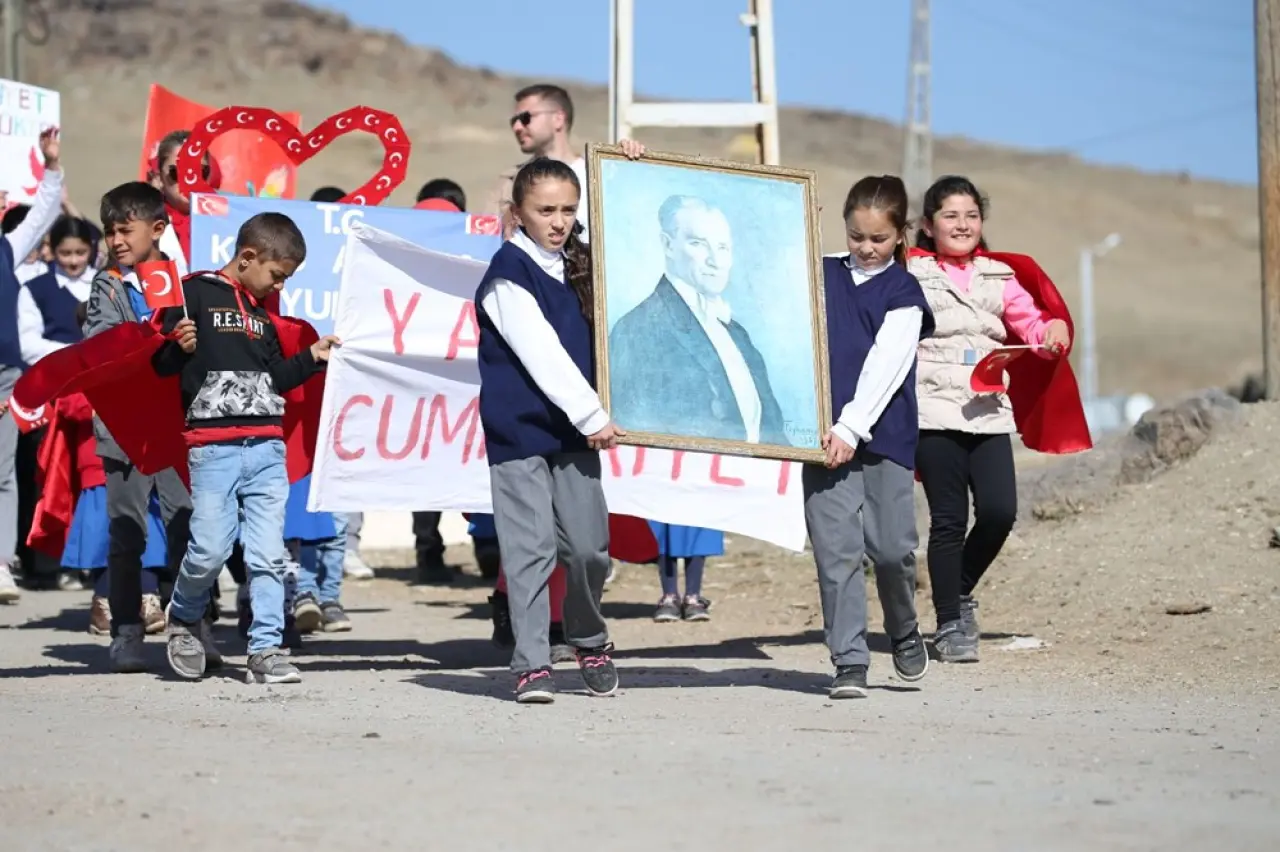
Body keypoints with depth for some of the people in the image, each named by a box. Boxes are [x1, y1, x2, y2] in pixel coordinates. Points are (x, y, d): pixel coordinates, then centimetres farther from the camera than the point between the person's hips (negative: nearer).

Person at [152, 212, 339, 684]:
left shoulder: (264, 313, 20)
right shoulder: (196, 294, 0)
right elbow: (161, 363, -3)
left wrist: (312, 357, 15)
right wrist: (179, 347, -23)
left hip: (267, 448, 6)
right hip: (213, 446, -6)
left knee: (268, 555, -1)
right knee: (211, 548, -8)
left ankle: (266, 649, 3)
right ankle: (185, 618, 19)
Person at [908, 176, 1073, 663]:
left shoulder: (998, 277, 16)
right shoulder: (910, 276, 4)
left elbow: (1033, 327, 15)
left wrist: (1055, 330, -7)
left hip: (989, 411, 3)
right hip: (933, 411, -3)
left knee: (999, 511, -9)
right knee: (948, 519, -2)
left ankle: (961, 593, 17)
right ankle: (949, 625, 9)